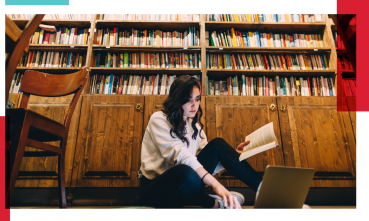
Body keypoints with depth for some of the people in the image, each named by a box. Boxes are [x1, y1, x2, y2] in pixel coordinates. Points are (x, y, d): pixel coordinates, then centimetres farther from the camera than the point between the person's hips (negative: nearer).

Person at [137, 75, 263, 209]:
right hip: (154, 188, -5)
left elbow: (207, 162, 4)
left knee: (217, 145, -10)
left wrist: (234, 155, -11)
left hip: (184, 185, 6)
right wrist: (215, 184, -38)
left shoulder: (195, 127, 12)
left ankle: (261, 187, -6)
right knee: (185, 173, -40)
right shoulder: (159, 119, -10)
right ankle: (215, 203, -11)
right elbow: (179, 154, -27)